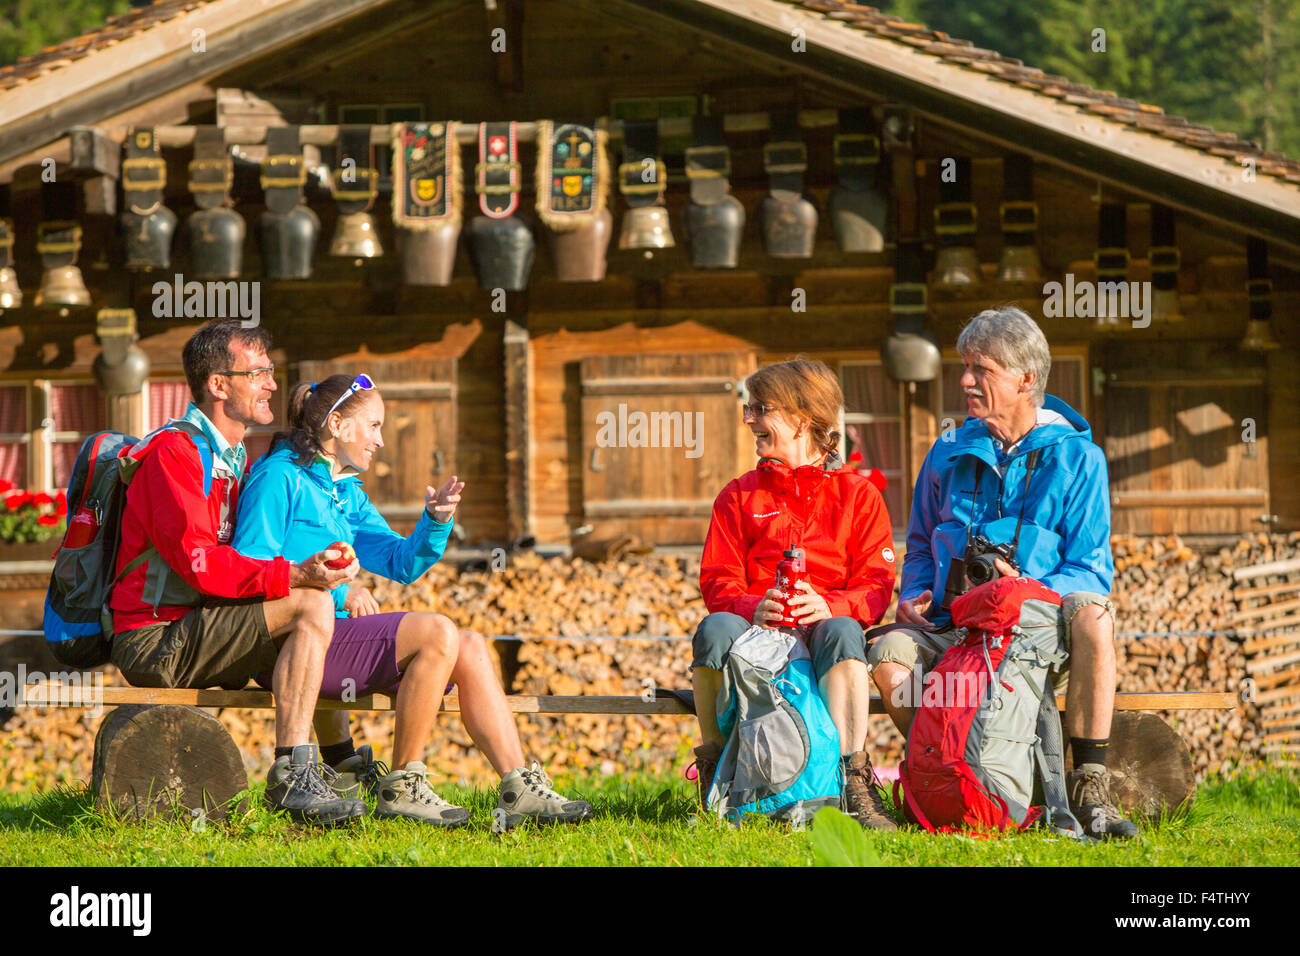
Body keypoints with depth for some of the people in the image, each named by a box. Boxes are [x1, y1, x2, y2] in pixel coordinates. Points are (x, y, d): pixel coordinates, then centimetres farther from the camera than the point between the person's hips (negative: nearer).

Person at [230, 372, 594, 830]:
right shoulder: (280, 478, -6)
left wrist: (435, 520, -2)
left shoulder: (347, 494, 22)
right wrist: (337, 591, -18)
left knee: (469, 646, -3)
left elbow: (402, 563, 18)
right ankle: (401, 787, -18)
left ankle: (520, 788, -11)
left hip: (335, 633, 9)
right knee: (436, 632, -23)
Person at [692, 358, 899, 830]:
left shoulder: (857, 494, 12)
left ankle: (854, 781, -42)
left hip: (823, 620, -1)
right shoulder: (740, 495, 18)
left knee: (843, 631, -39)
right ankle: (714, 769, -22)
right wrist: (753, 607, -18)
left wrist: (830, 606, -21)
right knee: (715, 628, -36)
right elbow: (717, 580, 7)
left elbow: (876, 586, 2)